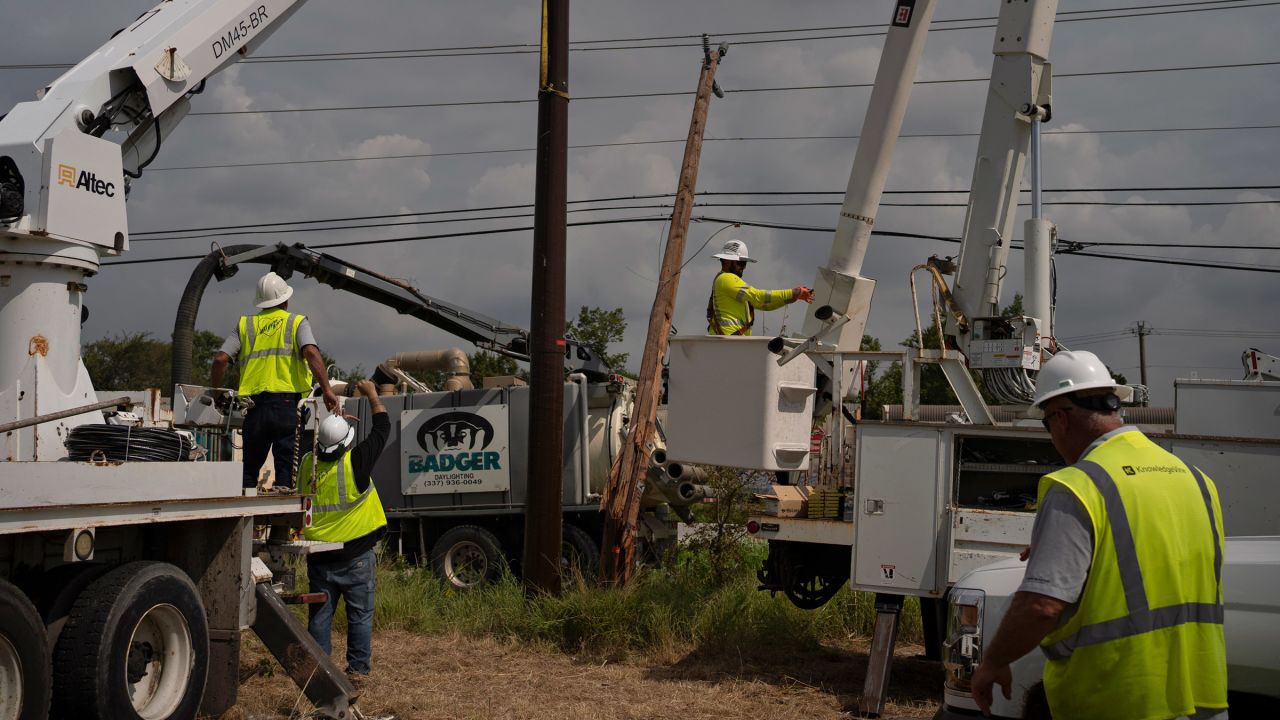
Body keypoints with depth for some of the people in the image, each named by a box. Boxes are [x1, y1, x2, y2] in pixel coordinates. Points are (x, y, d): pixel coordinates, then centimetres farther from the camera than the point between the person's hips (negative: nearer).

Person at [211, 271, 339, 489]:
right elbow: (311, 352, -13)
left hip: (255, 405, 3)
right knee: (286, 467, -1)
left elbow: (220, 359, 4)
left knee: (249, 469, 12)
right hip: (287, 404, -3)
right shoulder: (296, 322, 6)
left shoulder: (245, 325, 14)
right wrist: (327, 390, -16)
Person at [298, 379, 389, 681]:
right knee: (360, 615, 6)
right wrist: (372, 395, 10)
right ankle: (358, 667, 8)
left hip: (319, 557, 4)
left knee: (320, 615, 10)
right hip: (355, 556, -4)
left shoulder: (307, 465, -4)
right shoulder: (356, 462, -16)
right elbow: (382, 428, -5)